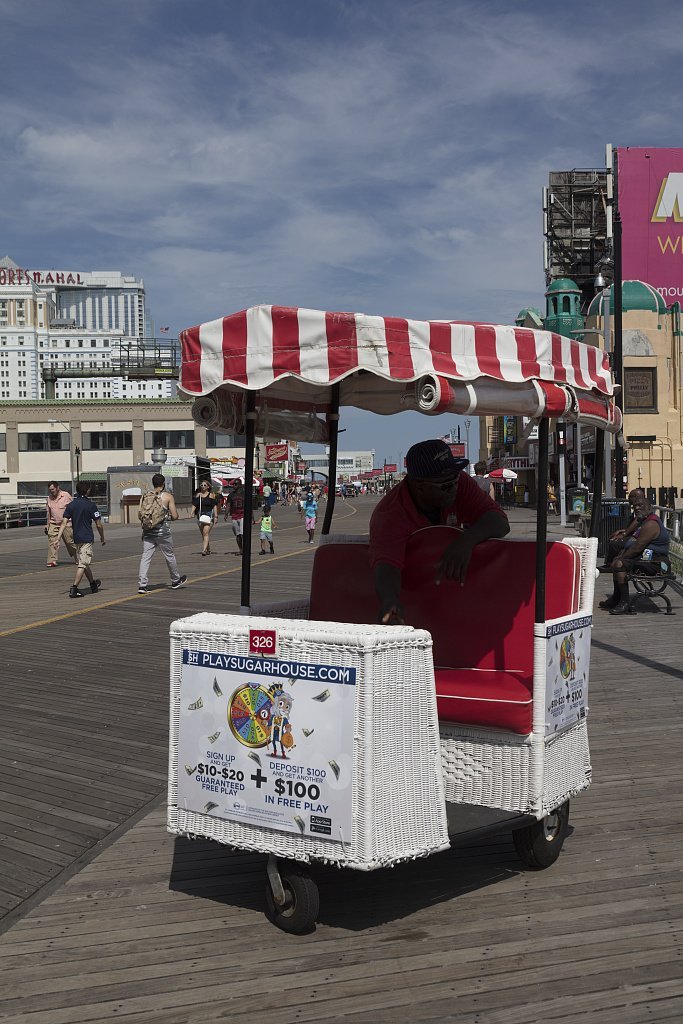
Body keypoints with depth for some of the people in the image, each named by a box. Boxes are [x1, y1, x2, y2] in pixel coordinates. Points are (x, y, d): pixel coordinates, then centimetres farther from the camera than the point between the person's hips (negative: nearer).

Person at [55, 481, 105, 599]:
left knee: (83, 563, 18)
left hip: (77, 538, 6)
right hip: (87, 538, -6)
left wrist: (58, 538, -3)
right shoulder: (91, 505, -9)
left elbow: (64, 523, -2)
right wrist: (102, 538, 8)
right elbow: (99, 525, -6)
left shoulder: (71, 505, 4)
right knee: (82, 564, -7)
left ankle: (93, 584, 35)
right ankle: (73, 588, -17)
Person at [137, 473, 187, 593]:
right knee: (170, 556, 14)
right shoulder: (168, 496, -5)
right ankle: (175, 580, 31)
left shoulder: (146, 496, 5)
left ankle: (142, 584, -7)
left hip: (148, 532, 3)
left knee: (146, 557, 1)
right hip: (162, 532, -3)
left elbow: (140, 515, 3)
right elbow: (175, 516, -7)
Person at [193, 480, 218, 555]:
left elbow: (215, 506, -1)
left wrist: (216, 516, -6)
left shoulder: (211, 495, 0)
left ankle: (204, 550, -26)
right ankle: (208, 549, 26)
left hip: (209, 515, -5)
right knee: (203, 534, 12)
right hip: (200, 515, 5)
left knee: (206, 533, -17)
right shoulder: (198, 495, 11)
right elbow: (194, 505, 9)